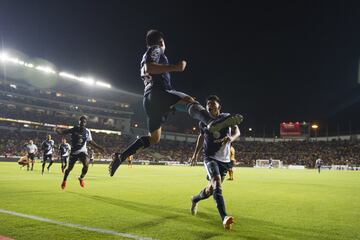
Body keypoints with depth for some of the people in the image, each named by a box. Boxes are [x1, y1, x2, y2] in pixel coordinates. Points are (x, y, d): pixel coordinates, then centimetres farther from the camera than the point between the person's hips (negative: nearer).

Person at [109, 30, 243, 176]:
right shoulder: (155, 49, 7)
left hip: (149, 98, 10)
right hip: (158, 92, -10)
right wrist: (175, 67, -19)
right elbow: (149, 68, -14)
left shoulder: (145, 56, 34)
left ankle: (121, 156, 18)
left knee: (153, 138, 20)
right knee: (189, 101, -34)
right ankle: (212, 122, -66)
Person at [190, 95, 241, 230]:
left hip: (224, 159, 2)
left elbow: (237, 131, -11)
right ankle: (224, 217, -34)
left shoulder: (226, 117, -1)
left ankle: (195, 199, 42)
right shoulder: (203, 122, 3)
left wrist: (231, 138, -34)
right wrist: (196, 152, 21)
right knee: (216, 182, -27)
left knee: (211, 188, 11)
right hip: (210, 157, -1)